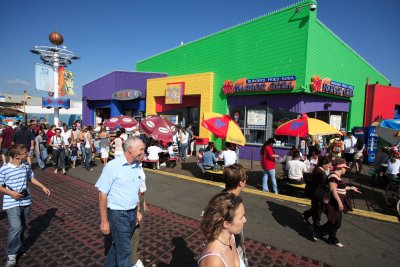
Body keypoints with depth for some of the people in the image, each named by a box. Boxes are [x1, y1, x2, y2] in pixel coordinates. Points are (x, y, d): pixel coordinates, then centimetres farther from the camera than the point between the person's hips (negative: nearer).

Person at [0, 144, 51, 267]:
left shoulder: (26, 166, 1)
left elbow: (31, 178, 15)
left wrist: (43, 187, 11)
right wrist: (11, 193, -22)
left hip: (26, 201, 6)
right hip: (12, 204, -5)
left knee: (23, 226, 18)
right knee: (16, 227, -13)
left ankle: (18, 246, 41)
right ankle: (11, 254, 5)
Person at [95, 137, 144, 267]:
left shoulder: (137, 166, 1)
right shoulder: (113, 166, -18)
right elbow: (103, 194, -15)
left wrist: (138, 211, 14)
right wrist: (104, 221, -13)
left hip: (132, 213, 6)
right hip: (118, 214, -6)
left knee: (119, 245, 23)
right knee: (124, 250, 6)